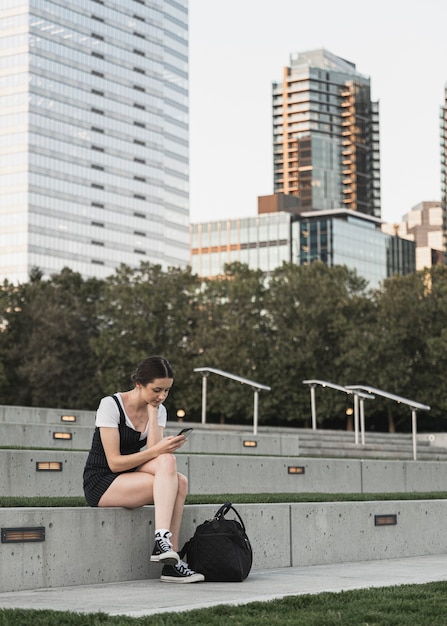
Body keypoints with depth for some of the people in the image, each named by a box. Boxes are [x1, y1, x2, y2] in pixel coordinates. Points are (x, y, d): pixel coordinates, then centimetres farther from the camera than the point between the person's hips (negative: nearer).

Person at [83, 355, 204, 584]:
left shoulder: (159, 410, 5)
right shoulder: (110, 405, -13)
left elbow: (153, 451, -12)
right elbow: (114, 462, -19)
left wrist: (153, 412, -13)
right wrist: (158, 451, -28)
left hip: (130, 479, 6)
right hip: (101, 483, -6)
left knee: (180, 483, -25)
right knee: (167, 462, -28)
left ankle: (169, 557, -27)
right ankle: (162, 541, -36)